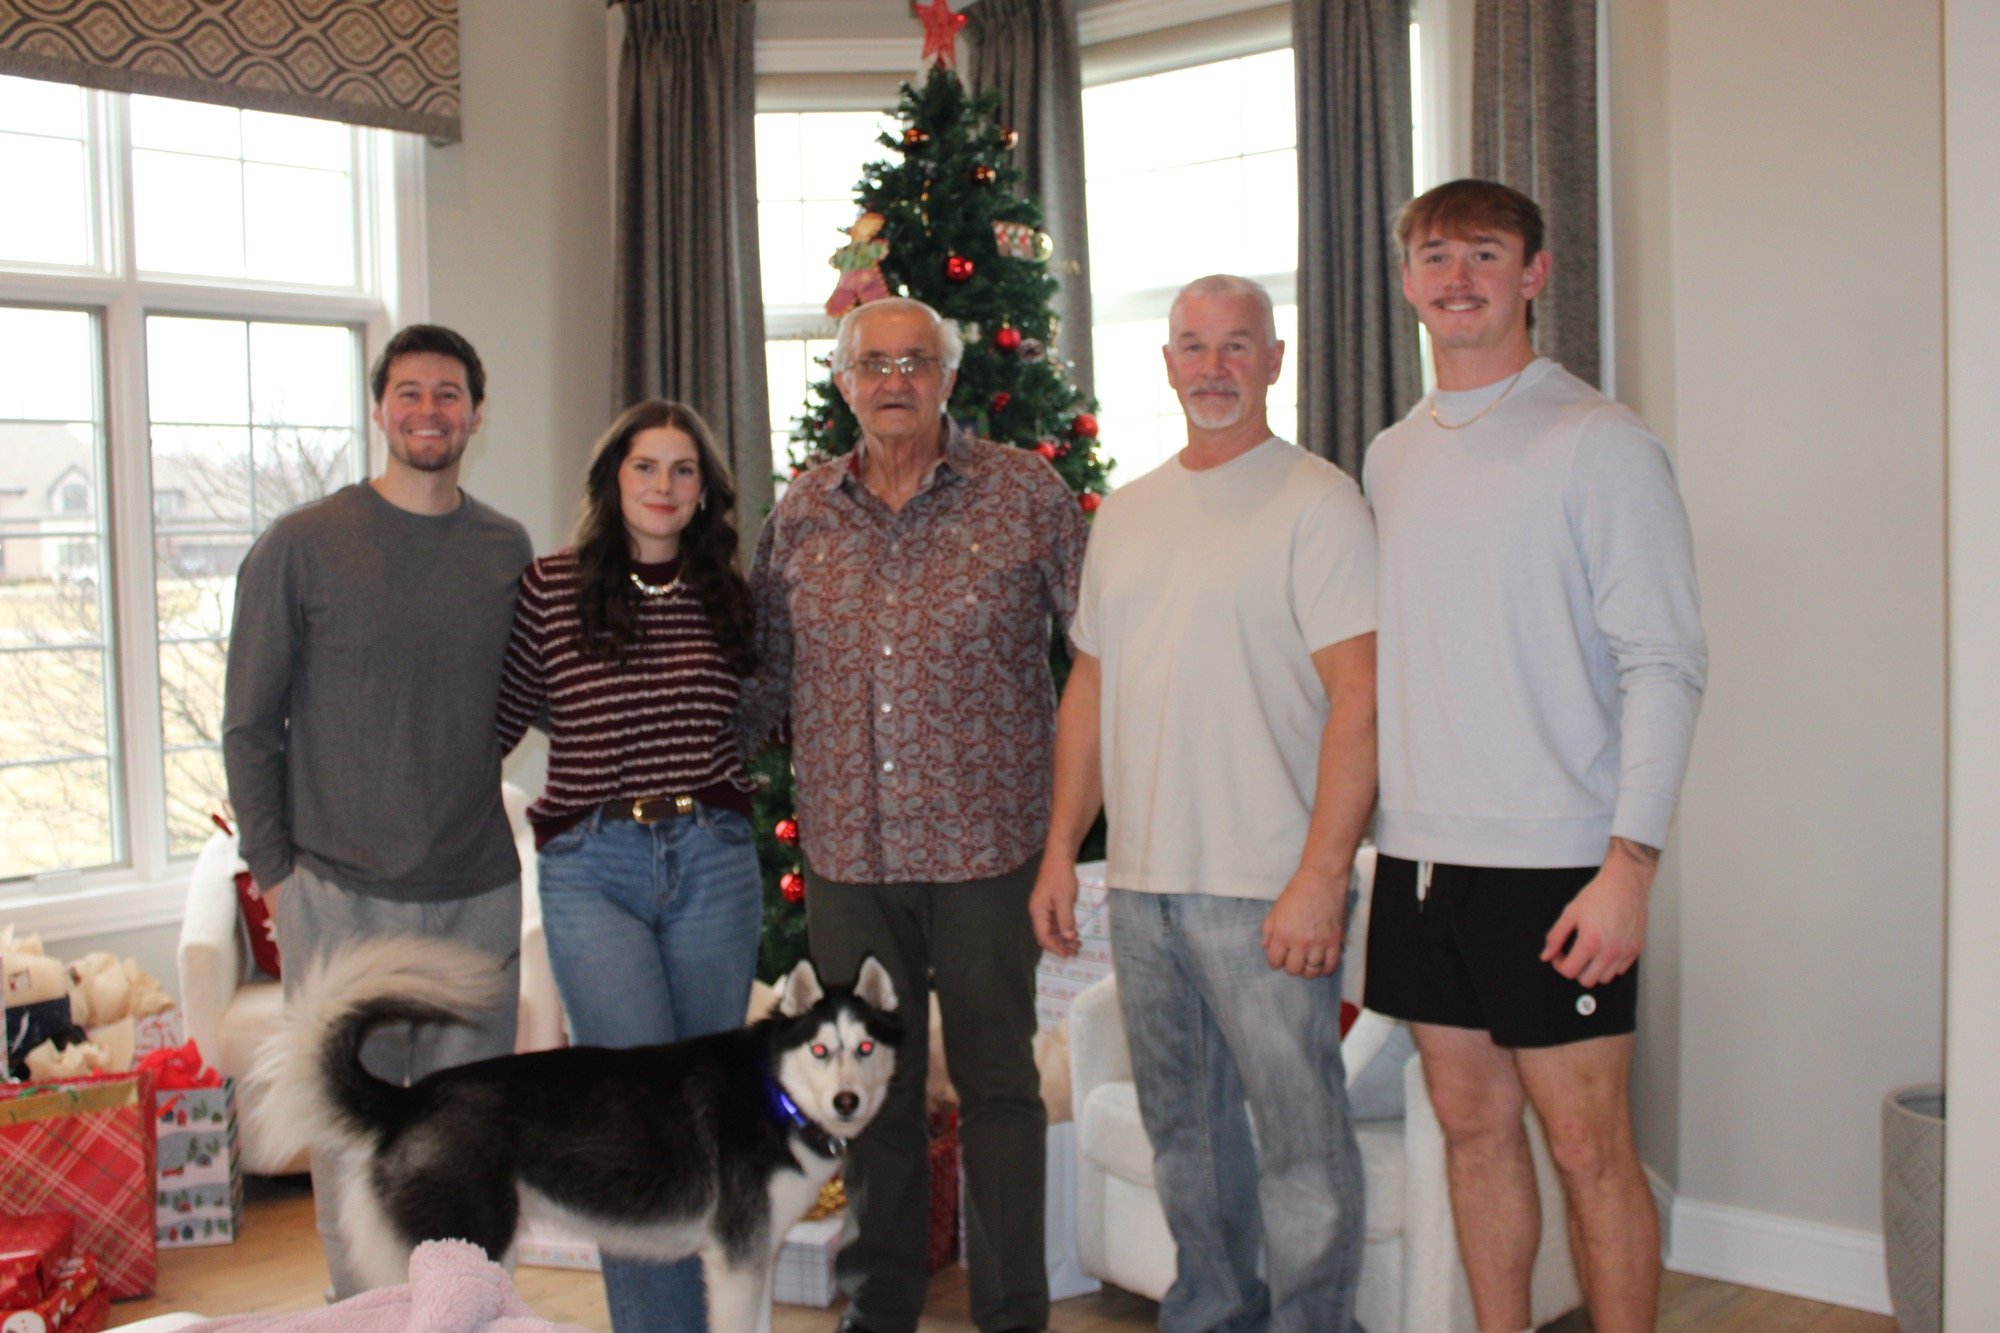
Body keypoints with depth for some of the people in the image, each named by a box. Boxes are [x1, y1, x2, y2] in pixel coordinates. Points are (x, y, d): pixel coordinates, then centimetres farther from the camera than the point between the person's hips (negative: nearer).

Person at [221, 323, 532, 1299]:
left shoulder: (506, 550, 7)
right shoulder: (301, 546, -4)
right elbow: (249, 724, 0)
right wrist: (274, 871, -3)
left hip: (480, 897, 3)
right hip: (340, 898, -3)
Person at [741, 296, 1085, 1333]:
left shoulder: (1025, 492, -3)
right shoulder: (802, 510, 7)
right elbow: (765, 665, 15)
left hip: (985, 842, -3)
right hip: (846, 848, 3)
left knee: (997, 1082, 7)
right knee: (868, 1085, 14)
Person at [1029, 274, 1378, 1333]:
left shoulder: (1317, 503, -7)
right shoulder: (1125, 513, 14)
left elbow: (1359, 697, -13)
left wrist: (1320, 877, -20)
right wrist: (1060, 849, 13)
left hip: (1267, 886, -6)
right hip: (1141, 882, 7)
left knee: (1298, 1133, -2)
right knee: (1183, 1123, 17)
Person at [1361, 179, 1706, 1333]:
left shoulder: (1602, 443, -6)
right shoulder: (1391, 458, 13)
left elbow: (1666, 664, -11)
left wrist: (1629, 862, -19)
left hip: (1554, 863, -6)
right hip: (1421, 851, 6)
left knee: (1589, 1145, 0)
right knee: (1474, 1125, 13)